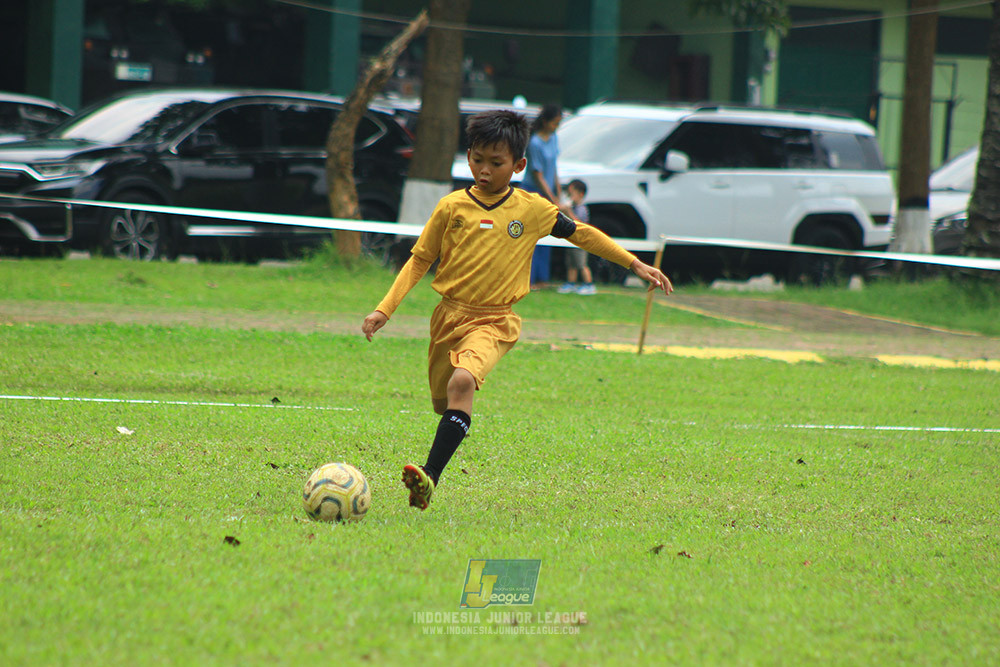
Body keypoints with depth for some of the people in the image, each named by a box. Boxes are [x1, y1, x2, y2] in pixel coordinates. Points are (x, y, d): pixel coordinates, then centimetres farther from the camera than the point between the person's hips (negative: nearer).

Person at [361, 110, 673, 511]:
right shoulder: (452, 208, 1)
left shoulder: (533, 210, 1)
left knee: (463, 383, -28)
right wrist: (385, 309, 0)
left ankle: (430, 477, -38)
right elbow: (420, 260, 8)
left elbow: (582, 234, 14)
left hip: (493, 322, -3)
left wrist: (635, 264, 16)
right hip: (449, 313, 3)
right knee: (443, 401, 8)